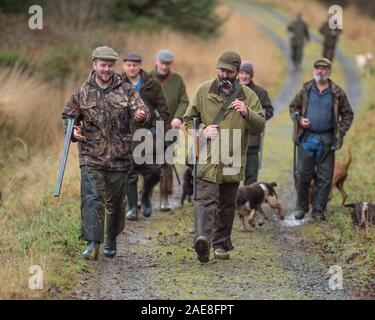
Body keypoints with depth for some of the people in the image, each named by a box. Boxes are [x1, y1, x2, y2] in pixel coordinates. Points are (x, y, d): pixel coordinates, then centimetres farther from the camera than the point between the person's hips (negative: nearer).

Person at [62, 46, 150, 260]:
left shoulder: (127, 91, 4)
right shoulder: (82, 93, 5)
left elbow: (143, 111, -7)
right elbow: (68, 117, 14)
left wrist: (141, 115, -32)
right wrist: (73, 132, -7)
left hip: (119, 158, 1)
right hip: (91, 156, -1)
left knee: (115, 203, 11)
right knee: (92, 199, -14)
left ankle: (111, 242, 28)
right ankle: (92, 243, -17)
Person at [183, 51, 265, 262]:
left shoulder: (248, 96, 8)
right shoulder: (204, 91, 5)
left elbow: (260, 126, 3)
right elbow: (189, 119, 11)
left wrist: (247, 113, -16)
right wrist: (202, 132, -8)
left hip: (233, 160, 3)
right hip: (207, 157, -3)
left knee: (227, 205, 11)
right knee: (206, 199, -16)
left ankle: (221, 244, 21)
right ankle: (203, 238, -31)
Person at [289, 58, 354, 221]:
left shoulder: (337, 93, 2)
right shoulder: (305, 90, 5)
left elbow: (347, 114, 9)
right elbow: (293, 107, 16)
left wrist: (340, 132, -2)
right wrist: (299, 119, -4)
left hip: (327, 140, 0)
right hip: (306, 138, 1)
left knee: (324, 177, 2)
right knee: (303, 174, 3)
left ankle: (319, 210, 10)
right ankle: (301, 207, 17)